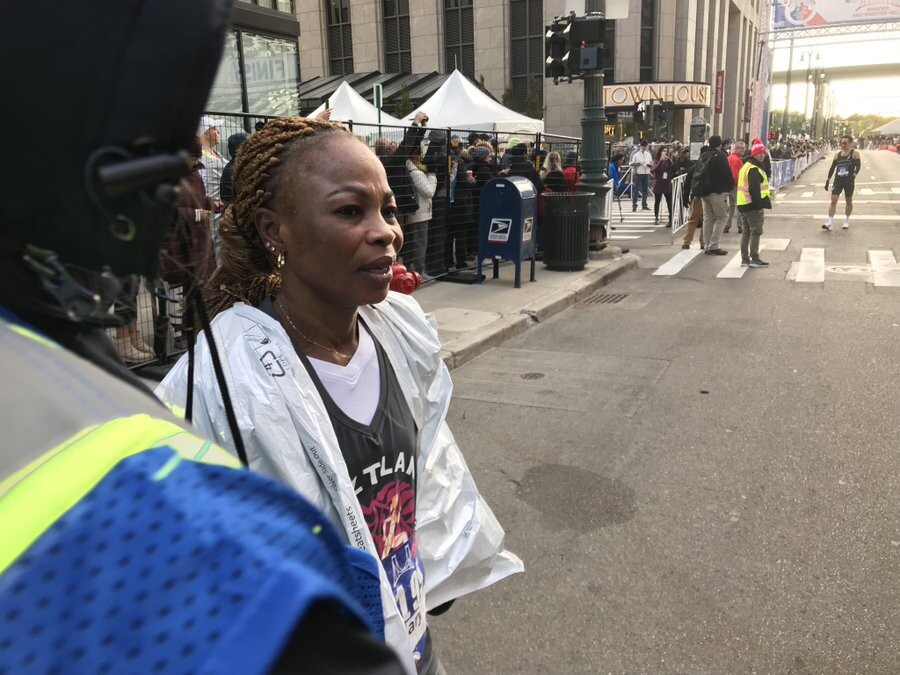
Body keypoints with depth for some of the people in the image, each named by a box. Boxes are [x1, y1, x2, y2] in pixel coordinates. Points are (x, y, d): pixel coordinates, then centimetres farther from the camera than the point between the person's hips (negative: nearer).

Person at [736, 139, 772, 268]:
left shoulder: (746, 166, 17)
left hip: (743, 204, 10)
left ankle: (745, 259, 17)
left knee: (746, 231, 13)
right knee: (756, 231, -4)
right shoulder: (754, 169, -16)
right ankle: (754, 259, -2)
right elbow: (754, 189, -23)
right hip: (753, 205, -10)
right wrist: (760, 206, -22)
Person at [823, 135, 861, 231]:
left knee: (848, 201, 10)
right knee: (833, 200, -10)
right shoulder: (837, 154, 9)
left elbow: (858, 166, -7)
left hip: (849, 181, -2)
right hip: (838, 180, 2)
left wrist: (854, 175, -24)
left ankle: (846, 221, 25)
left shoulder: (855, 153, -1)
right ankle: (830, 223, -13)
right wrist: (827, 180, 9)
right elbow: (832, 168, 13)